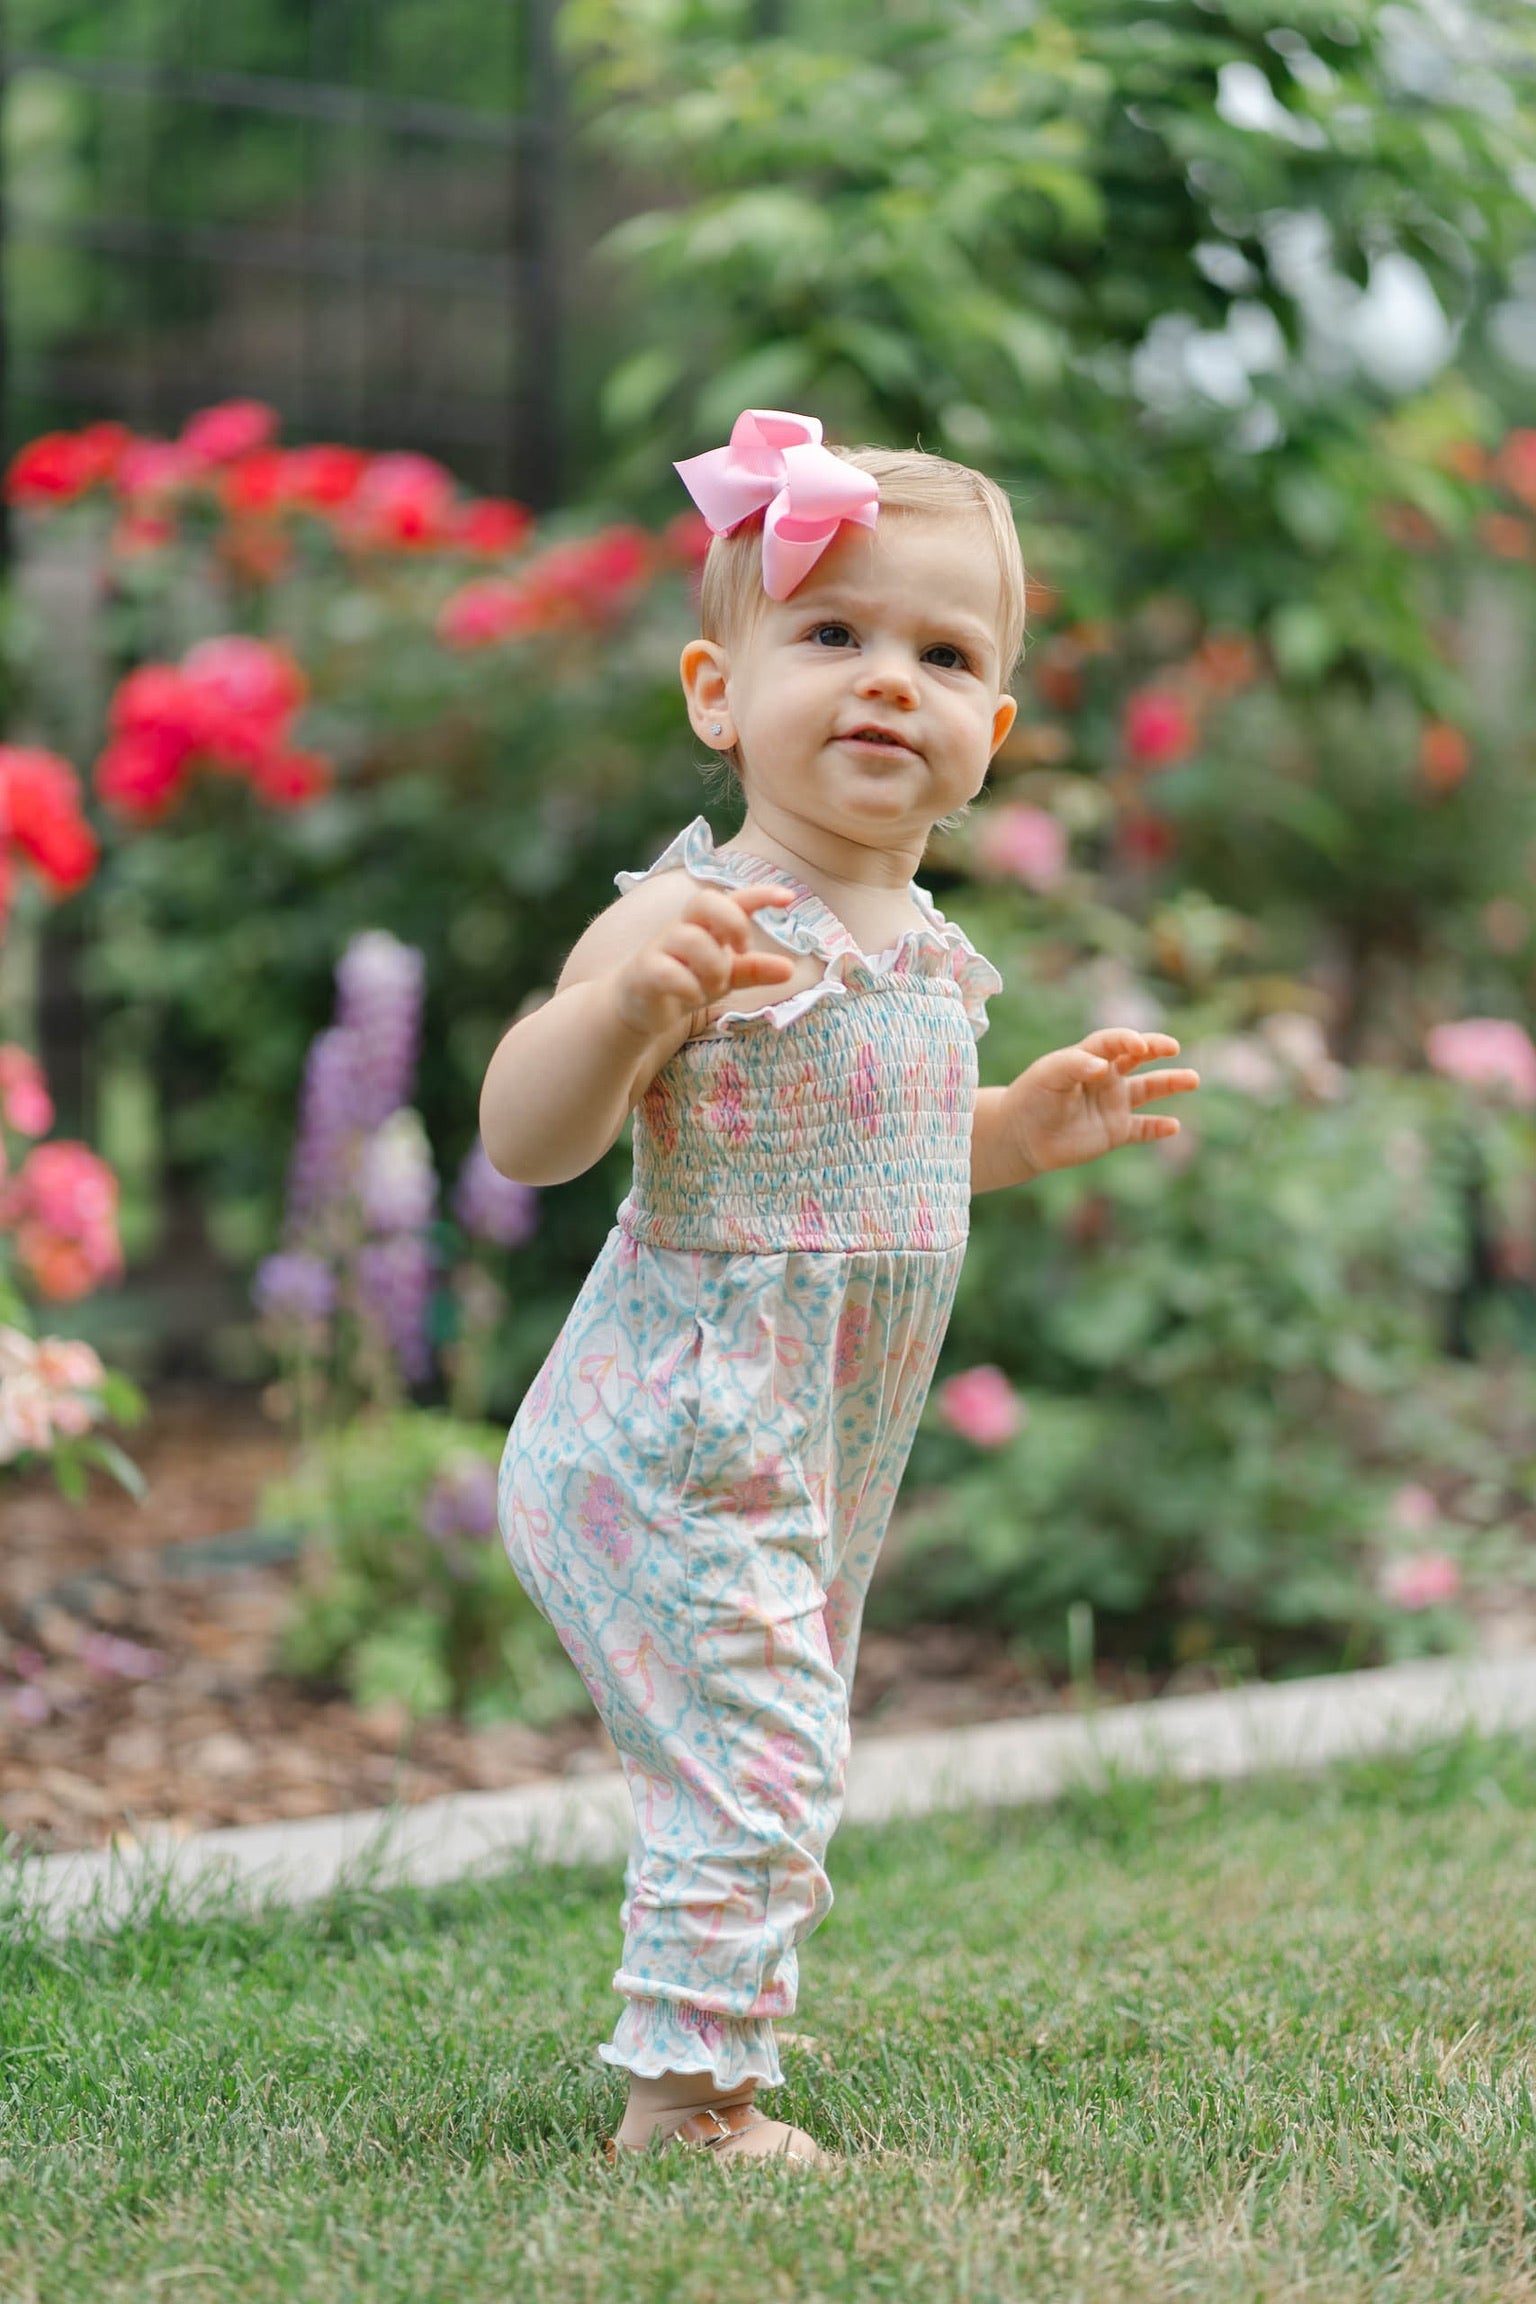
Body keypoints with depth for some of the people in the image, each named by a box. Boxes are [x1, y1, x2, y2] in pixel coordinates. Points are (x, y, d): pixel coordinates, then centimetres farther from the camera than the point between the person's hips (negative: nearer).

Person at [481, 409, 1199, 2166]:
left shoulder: (923, 949, 8)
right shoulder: (700, 922, -20)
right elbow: (526, 1140, -29)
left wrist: (1024, 1125, 14)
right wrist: (622, 999, -45)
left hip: (818, 1461, 9)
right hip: (681, 1442, -9)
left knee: (777, 1771, 19)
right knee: (751, 1761, -9)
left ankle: (705, 2060, 34)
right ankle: (682, 2105, 4)